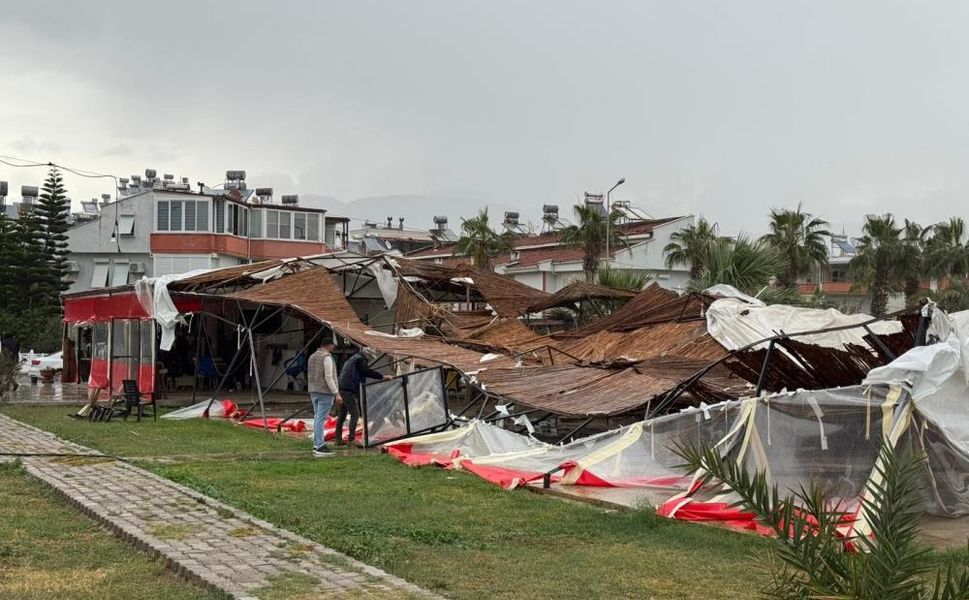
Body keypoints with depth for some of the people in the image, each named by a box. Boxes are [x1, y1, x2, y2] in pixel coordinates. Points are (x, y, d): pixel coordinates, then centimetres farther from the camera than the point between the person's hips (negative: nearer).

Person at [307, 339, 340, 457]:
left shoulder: (312, 357, 16)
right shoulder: (327, 357, -12)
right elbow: (329, 378, -18)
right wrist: (336, 393, -17)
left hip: (314, 391, 9)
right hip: (325, 392, -9)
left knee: (317, 417, 12)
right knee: (321, 418, -10)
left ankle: (316, 445, 13)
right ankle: (320, 447, -12)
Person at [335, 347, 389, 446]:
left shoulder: (353, 359, 25)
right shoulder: (360, 359, -7)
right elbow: (368, 372, -18)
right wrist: (383, 376, -17)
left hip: (342, 388, 10)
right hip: (349, 390, -10)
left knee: (342, 415, 12)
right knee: (355, 414, -9)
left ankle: (339, 439, 15)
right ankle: (352, 438, -12)